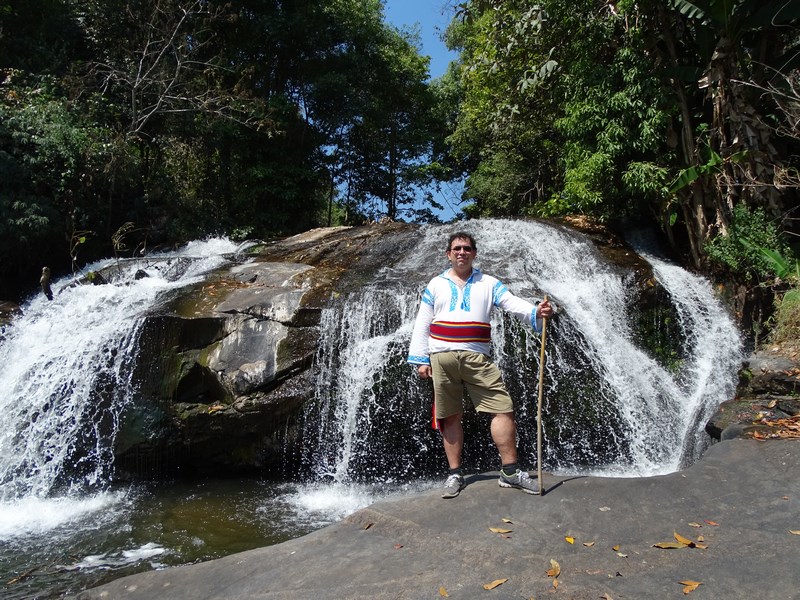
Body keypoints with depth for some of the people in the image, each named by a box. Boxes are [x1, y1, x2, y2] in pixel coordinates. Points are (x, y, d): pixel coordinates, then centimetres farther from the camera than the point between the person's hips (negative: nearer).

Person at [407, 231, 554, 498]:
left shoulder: (488, 284, 10)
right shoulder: (436, 285, 11)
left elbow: (513, 303, -5)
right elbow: (422, 325, 9)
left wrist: (536, 312, -26)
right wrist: (420, 359, 1)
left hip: (477, 358, 0)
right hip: (441, 359, 0)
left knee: (503, 408, -7)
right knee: (450, 417, 5)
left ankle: (510, 471, 5)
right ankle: (455, 474, 17)